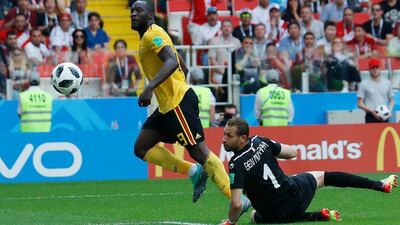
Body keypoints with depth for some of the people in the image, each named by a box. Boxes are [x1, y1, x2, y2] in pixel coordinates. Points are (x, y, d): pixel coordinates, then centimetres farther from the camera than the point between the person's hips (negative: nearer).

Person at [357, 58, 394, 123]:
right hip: (371, 117, -3)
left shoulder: (387, 83, 12)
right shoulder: (364, 84, 2)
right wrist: (371, 111, -14)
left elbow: (391, 100, 18)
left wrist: (389, 109, -3)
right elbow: (360, 103, 0)